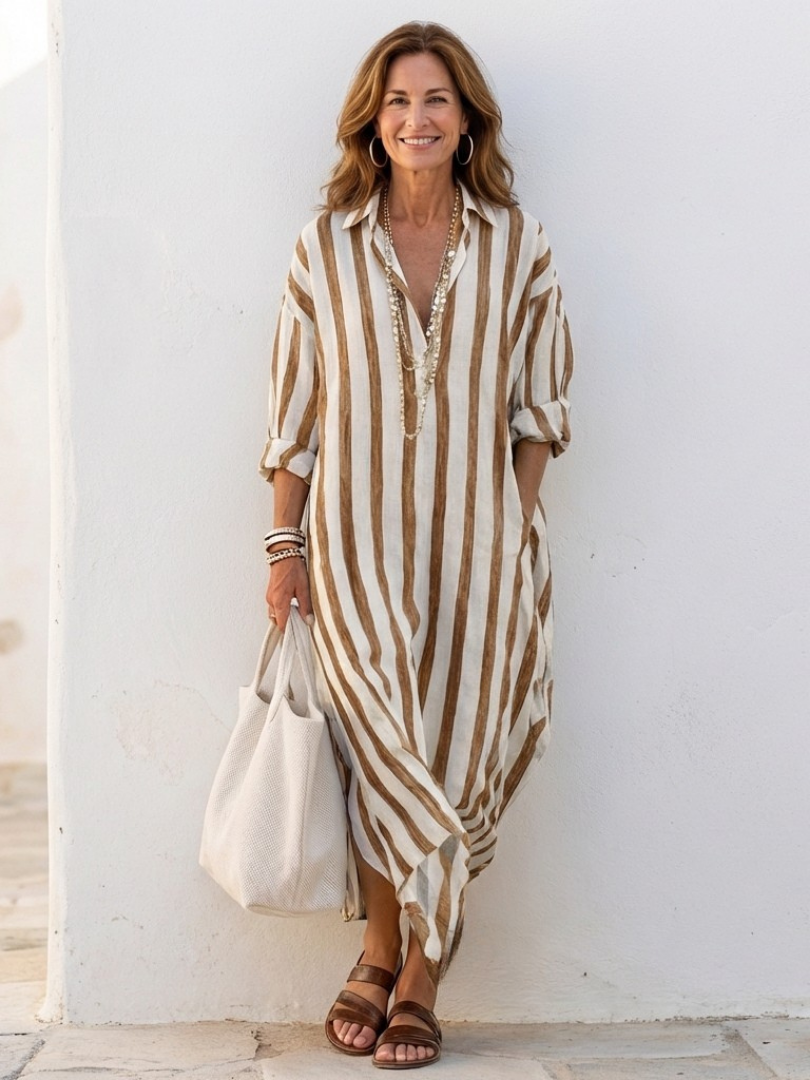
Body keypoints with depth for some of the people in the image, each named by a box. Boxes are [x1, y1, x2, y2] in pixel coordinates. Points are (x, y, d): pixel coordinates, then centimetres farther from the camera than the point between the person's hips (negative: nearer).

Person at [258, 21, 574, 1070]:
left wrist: (517, 525, -1)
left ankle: (421, 982, 15)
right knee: (381, 752, -3)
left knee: (455, 758, 2)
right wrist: (284, 543, 2)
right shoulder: (326, 245, 4)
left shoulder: (516, 245, 5)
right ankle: (380, 953, 18)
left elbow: (538, 403, 7)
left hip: (476, 543, 1)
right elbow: (296, 407, 5)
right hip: (358, 540, 0)